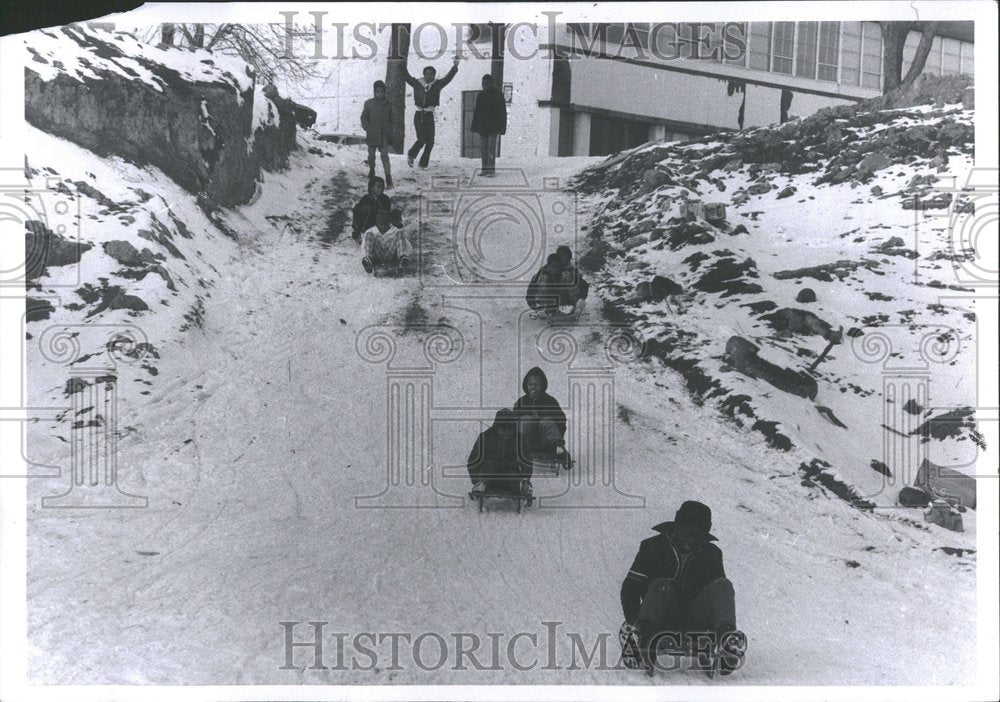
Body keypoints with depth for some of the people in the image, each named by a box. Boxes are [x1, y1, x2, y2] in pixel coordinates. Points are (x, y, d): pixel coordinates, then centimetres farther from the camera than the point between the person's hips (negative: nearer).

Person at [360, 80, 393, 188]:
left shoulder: (387, 104, 2)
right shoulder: (369, 103, -2)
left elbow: (390, 119, 9)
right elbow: (363, 117, 3)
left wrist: (390, 132, 3)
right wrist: (366, 128, -8)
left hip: (383, 135, -1)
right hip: (372, 134, 1)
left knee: (385, 155, -10)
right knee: (371, 155, 15)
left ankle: (388, 178, -13)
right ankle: (371, 170, 40)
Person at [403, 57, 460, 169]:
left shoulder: (437, 85, 5)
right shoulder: (417, 84, 4)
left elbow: (448, 78, -1)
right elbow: (406, 76, 10)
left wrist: (455, 67, -12)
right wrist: (403, 64, 8)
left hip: (430, 116, 2)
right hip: (419, 115, -2)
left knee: (430, 141, -1)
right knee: (421, 139, -14)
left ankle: (423, 164, 13)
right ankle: (411, 155, 13)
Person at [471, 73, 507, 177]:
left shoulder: (497, 95, -5)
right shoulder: (480, 96, 10)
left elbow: (502, 113, -6)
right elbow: (476, 113, 14)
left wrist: (501, 128, -12)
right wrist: (474, 127, 10)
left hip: (493, 127, -5)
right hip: (482, 127, 5)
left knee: (491, 148, -9)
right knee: (483, 148, 4)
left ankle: (491, 170, -6)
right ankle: (485, 169, 9)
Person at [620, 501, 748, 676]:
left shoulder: (711, 554, 11)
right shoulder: (654, 546, 3)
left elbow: (721, 594, 9)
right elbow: (631, 586, -1)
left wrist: (724, 628, -11)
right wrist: (632, 622, -17)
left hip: (694, 621, 2)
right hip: (662, 621, -2)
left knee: (723, 585, -18)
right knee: (661, 585, -30)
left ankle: (727, 642, -44)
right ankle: (644, 636, -57)